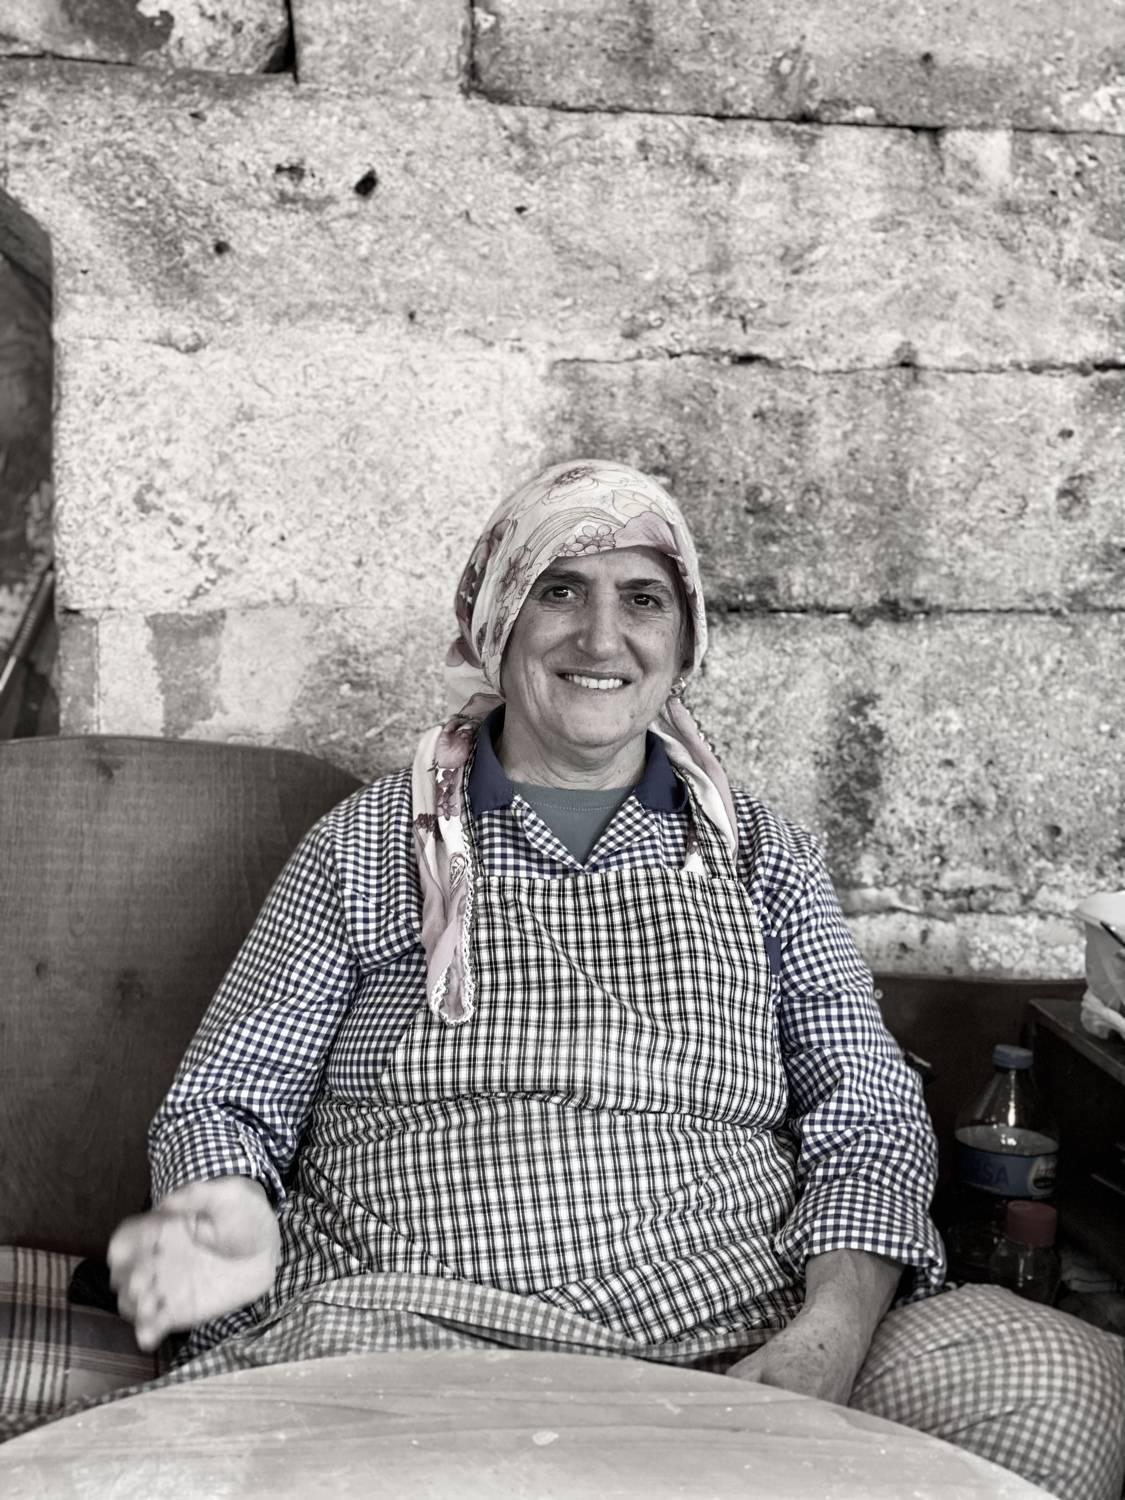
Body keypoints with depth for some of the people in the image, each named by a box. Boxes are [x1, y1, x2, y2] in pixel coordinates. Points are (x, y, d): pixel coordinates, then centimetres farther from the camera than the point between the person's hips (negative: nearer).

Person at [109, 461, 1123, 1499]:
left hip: (741, 1348, 3)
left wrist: (832, 1330, -12)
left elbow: (868, 1120, 8)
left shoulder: (760, 856, 13)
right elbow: (226, 1102, 9)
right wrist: (236, 1222, -15)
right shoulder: (369, 848, 9)